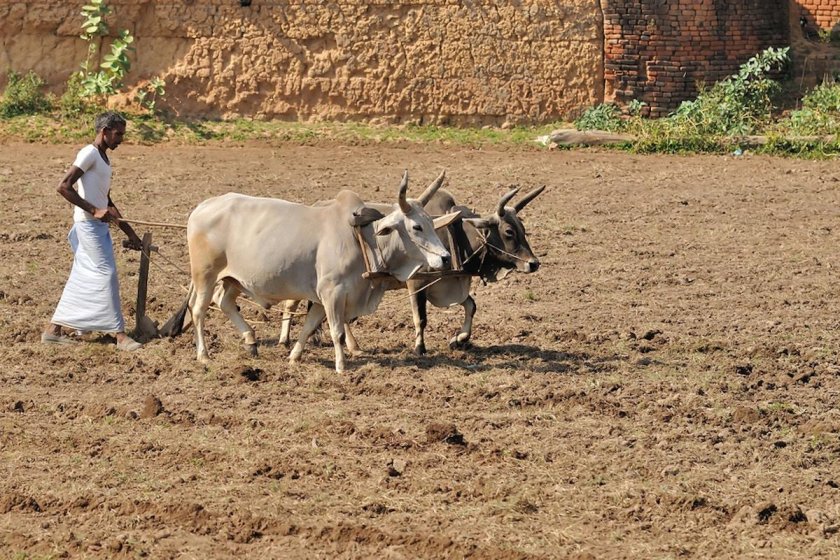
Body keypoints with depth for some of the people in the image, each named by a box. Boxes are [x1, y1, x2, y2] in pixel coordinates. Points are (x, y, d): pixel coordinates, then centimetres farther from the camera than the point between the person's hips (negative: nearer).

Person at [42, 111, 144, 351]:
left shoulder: (103, 159, 18)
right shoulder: (89, 154, -11)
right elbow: (63, 187, -21)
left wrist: (130, 233, 23)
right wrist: (94, 211, -24)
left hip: (100, 225, 10)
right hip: (89, 224, -10)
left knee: (82, 279, 11)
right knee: (106, 275, -10)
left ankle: (53, 330, 15)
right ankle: (120, 335, -10)